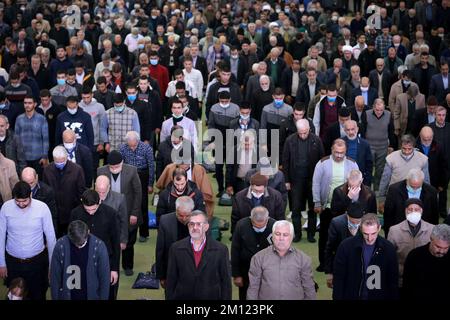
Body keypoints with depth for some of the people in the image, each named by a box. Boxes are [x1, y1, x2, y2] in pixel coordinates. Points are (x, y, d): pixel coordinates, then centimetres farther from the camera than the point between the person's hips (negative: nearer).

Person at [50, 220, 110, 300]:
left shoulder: (99, 246, -15)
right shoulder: (61, 245, -13)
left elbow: (104, 277, -7)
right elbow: (55, 276, -4)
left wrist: (103, 298, -4)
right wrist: (55, 298, 0)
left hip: (91, 296, -1)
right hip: (66, 297, 1)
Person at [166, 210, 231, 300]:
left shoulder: (221, 250, -5)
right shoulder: (176, 248, -1)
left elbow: (226, 282, -2)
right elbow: (171, 281, 1)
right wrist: (169, 298, -1)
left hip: (211, 297, -1)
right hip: (183, 297, 1)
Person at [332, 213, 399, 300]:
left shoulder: (389, 249, -9)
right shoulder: (346, 246, -12)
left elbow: (393, 281, -1)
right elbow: (338, 278, -6)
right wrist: (337, 298, -9)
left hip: (378, 296, 1)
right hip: (351, 296, 0)